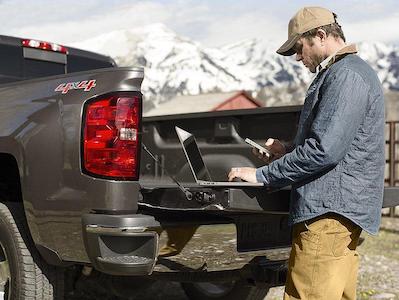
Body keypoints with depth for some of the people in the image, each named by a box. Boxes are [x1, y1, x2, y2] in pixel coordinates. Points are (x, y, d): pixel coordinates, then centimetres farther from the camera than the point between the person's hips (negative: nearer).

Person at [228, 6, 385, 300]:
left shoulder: (346, 76, -13)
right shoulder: (352, 72, 21)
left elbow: (324, 151, -22)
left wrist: (262, 174, -14)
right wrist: (288, 151, 14)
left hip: (329, 212, -11)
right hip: (341, 210, 11)